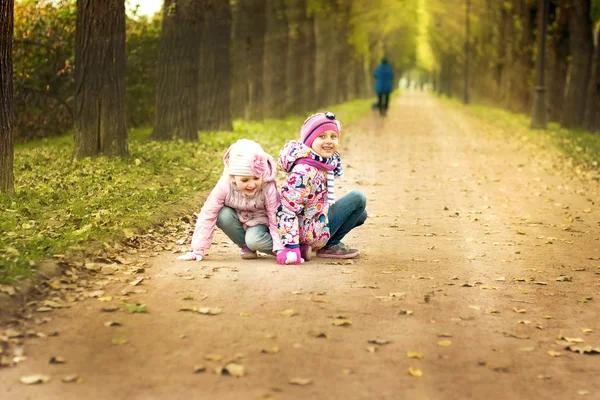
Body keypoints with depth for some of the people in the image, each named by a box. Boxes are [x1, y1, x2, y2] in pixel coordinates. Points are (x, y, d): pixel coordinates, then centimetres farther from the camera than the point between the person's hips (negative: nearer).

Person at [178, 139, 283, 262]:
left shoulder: (268, 188, -30)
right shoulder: (225, 186, -28)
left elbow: (276, 219, -23)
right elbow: (208, 215, -24)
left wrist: (280, 249, -34)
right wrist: (198, 250, -25)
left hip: (260, 221, -3)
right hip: (239, 220, 3)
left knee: (254, 240, -34)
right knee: (223, 215, -30)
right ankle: (245, 246, -8)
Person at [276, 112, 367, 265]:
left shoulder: (328, 161, 2)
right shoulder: (304, 172, -26)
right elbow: (286, 208, -28)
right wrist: (291, 247, -31)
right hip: (310, 231, -10)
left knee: (360, 215, 20)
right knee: (358, 199, -14)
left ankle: (330, 243, 9)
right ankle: (329, 246, -5)